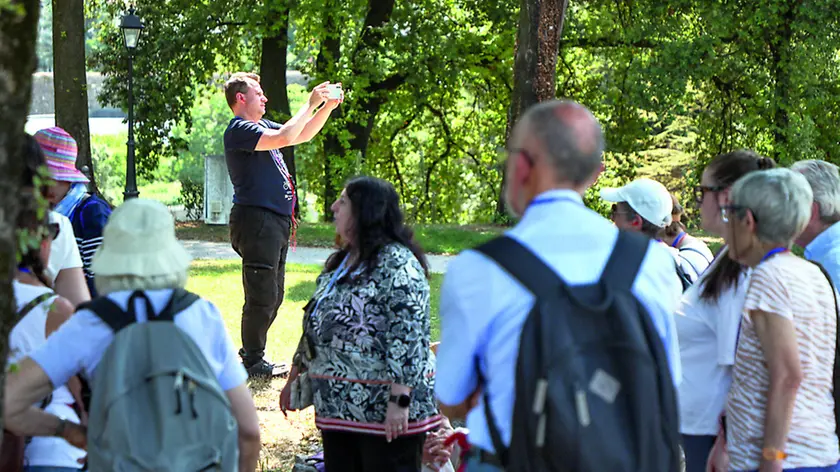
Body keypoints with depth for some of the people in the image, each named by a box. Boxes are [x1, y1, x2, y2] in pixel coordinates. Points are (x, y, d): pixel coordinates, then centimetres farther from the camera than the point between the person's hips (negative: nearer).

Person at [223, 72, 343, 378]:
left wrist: (328, 107, 13)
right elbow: (284, 137, -24)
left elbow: (303, 135, 26)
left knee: (273, 295, 15)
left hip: (276, 221, 10)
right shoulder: (239, 129, -11)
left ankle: (251, 354, 25)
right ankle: (252, 361, 2)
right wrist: (310, 105, -16)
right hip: (256, 219, -10)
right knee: (262, 295, -7)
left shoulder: (262, 125, 20)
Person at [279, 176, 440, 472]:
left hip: (385, 413, -9)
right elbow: (314, 325, 24)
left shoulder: (397, 263, -13)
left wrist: (400, 400, -26)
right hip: (337, 408, 9)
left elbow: (408, 337, -20)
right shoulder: (340, 263, 17)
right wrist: (294, 378, 25)